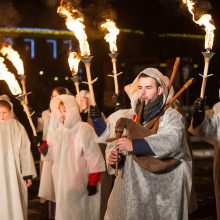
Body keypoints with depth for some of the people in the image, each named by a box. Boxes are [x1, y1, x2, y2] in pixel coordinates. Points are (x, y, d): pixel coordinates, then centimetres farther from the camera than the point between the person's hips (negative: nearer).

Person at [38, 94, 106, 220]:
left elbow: (94, 157, -15)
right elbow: (53, 154, 13)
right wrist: (41, 145, -5)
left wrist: (93, 182, -16)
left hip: (78, 183, -7)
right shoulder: (60, 131, 10)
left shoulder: (84, 129, -13)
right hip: (62, 182, 7)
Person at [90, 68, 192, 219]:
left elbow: (170, 142, -23)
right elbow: (113, 143, 11)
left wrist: (134, 145, -33)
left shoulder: (172, 116, -4)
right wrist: (112, 157, -13)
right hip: (130, 186, 4)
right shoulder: (128, 116, 9)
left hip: (162, 189, -4)